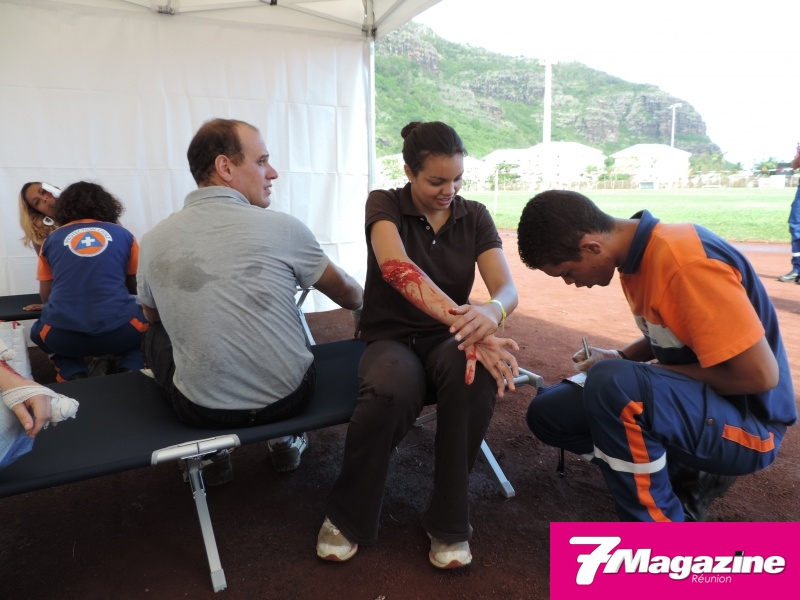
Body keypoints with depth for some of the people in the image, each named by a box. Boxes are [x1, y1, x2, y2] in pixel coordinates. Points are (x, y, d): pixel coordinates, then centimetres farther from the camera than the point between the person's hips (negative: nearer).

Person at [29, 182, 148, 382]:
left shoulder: (51, 239, 13)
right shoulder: (124, 235, 10)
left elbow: (45, 296, 19)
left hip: (62, 337, 2)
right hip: (119, 331, -1)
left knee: (38, 331, 36)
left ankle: (73, 375, 8)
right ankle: (129, 371, 4)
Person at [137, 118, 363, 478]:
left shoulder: (154, 240, -5)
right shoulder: (281, 227, -12)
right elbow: (346, 293, 6)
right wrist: (366, 306, 29)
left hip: (201, 410, 1)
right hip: (288, 397, 0)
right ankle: (286, 440, 32)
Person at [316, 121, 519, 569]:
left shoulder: (475, 216, 2)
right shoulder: (384, 205, -6)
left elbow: (507, 290, -11)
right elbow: (397, 268, -29)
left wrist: (490, 312, -37)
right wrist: (463, 322, -44)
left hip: (447, 338, 3)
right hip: (391, 337, -2)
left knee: (478, 377, -35)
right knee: (391, 392, -38)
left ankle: (449, 522, -12)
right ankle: (348, 517, -8)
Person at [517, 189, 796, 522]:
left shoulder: (685, 260, -26)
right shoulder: (638, 254, 1)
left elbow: (760, 375, -25)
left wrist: (636, 373, -15)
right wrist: (621, 358, -2)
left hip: (747, 420, -8)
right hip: (685, 397, 8)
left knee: (612, 384, -35)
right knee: (548, 412, 2)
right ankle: (683, 477, 8)